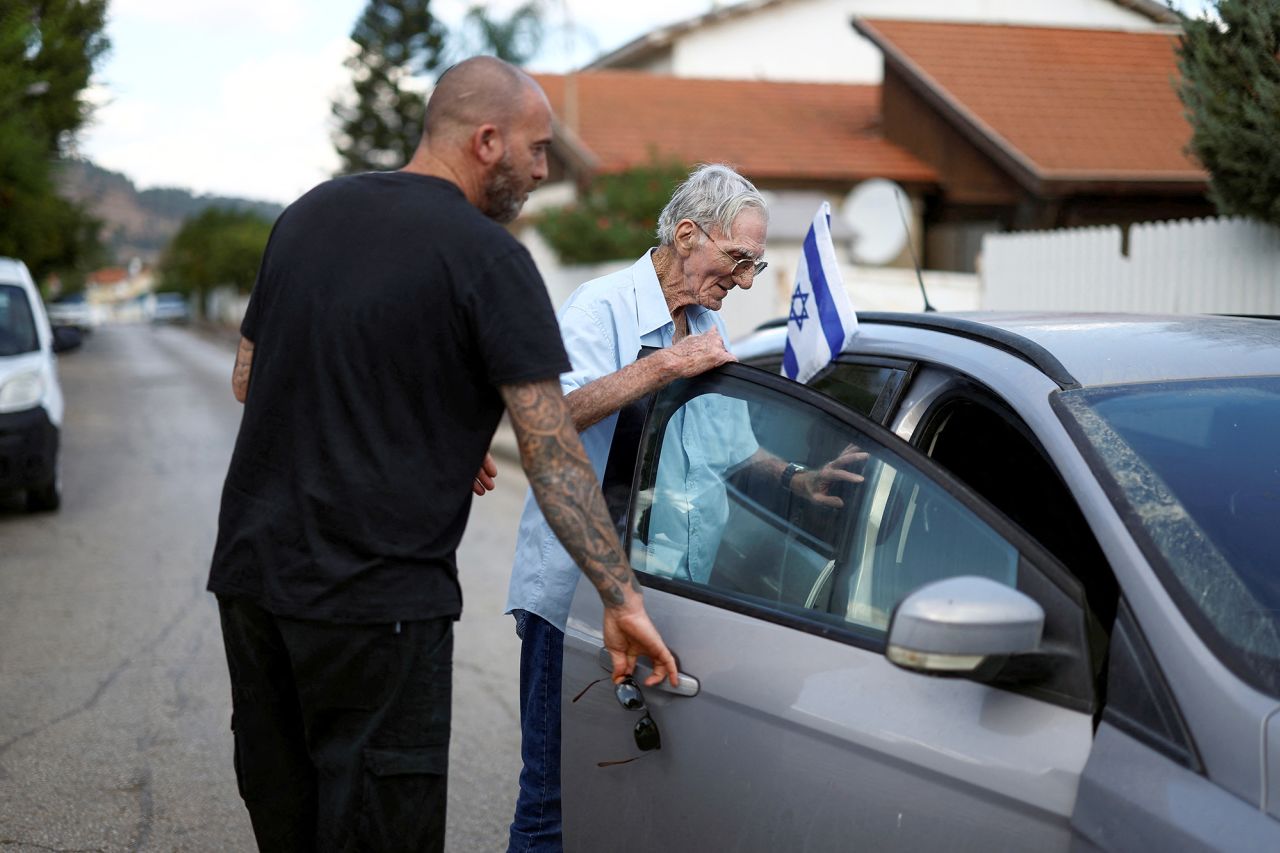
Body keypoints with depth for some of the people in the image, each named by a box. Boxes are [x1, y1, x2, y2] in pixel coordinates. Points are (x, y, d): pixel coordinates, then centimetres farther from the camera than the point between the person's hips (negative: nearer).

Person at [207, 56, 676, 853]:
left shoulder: (311, 213, 11)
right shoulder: (488, 257, -10)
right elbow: (553, 453, -13)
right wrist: (623, 597, -10)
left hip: (251, 571, 7)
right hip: (378, 599, -7)